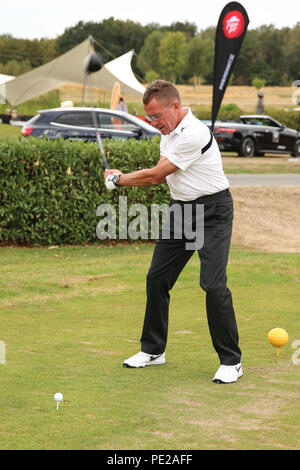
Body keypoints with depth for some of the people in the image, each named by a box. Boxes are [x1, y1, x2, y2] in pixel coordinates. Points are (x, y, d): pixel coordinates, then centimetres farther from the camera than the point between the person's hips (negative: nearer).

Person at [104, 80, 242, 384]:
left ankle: (230, 361, -8)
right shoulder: (169, 130, 6)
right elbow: (161, 176, 15)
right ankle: (153, 350, 21)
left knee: (214, 285, -17)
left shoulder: (194, 135, -25)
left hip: (212, 211, -9)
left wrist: (120, 179, -2)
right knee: (157, 278, 7)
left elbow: (155, 175, -19)